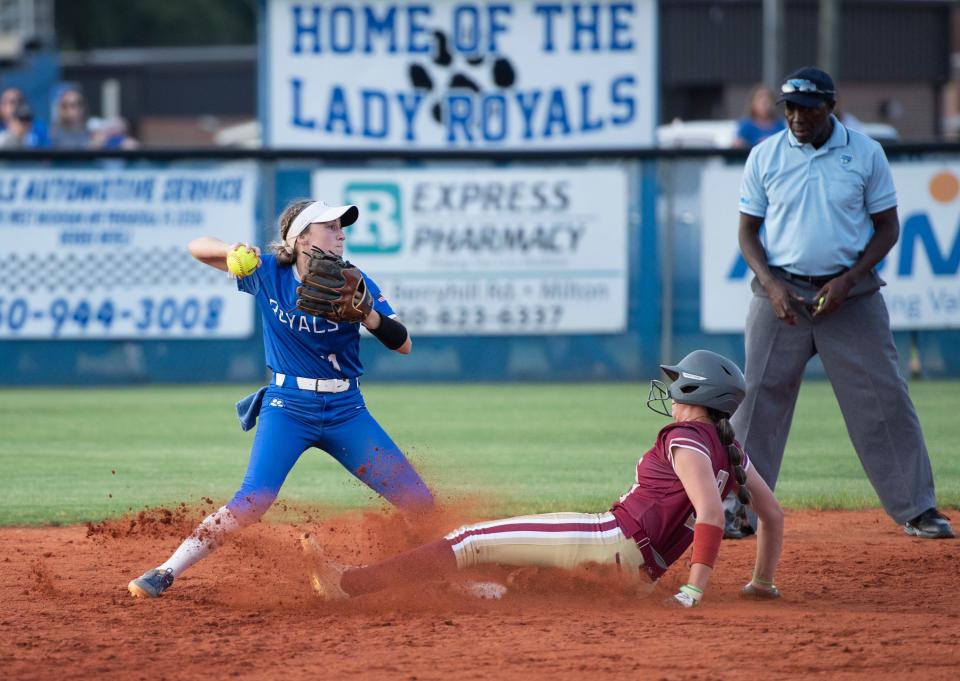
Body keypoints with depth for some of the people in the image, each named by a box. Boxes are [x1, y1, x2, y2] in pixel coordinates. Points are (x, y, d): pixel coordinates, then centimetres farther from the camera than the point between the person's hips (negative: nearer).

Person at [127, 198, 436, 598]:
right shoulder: (269, 274, -6)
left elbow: (403, 344, -11)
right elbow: (197, 248, -3)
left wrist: (366, 313, -29)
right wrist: (232, 250, -25)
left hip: (345, 411, 2)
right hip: (287, 408, -2)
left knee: (419, 503, -1)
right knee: (252, 502, -22)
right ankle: (164, 575, -17)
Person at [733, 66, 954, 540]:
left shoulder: (866, 154, 0)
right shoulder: (764, 157, 2)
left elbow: (887, 227, 3)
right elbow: (748, 231, 6)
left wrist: (848, 281, -10)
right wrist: (770, 284, -11)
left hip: (851, 294, -1)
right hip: (780, 292, 1)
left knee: (882, 398, -2)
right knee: (759, 397, -3)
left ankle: (917, 509, 4)